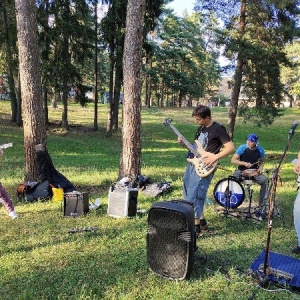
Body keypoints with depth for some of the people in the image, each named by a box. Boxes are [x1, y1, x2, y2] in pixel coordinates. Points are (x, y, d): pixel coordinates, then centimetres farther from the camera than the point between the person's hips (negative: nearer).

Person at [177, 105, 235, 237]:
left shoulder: (218, 129, -9)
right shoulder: (200, 128, 15)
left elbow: (231, 147, -15)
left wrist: (214, 158, -23)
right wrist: (184, 144, 3)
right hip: (192, 164, 9)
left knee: (193, 196, -13)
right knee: (188, 195, 14)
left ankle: (196, 228, -2)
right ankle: (202, 221, 28)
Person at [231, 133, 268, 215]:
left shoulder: (260, 150, -1)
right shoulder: (242, 148, -9)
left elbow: (261, 162, 13)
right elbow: (233, 160, -9)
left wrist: (260, 169, -9)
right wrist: (244, 163, -22)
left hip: (254, 172, 2)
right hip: (242, 171, -2)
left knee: (265, 180, -25)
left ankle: (261, 206, -13)